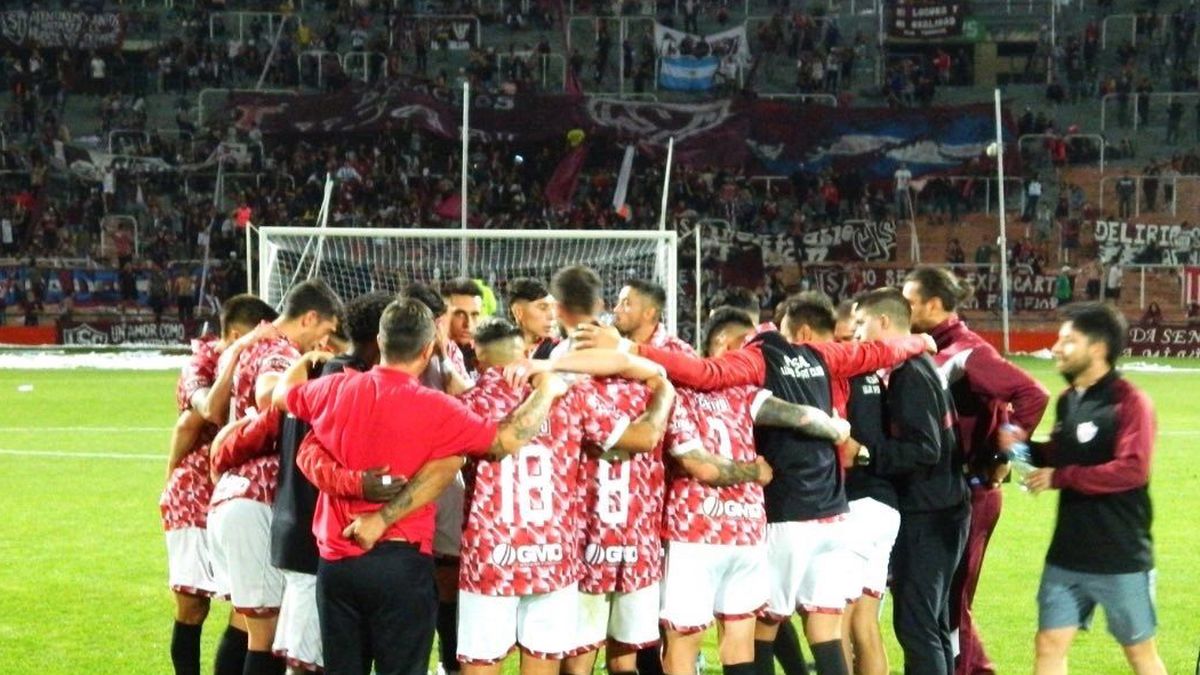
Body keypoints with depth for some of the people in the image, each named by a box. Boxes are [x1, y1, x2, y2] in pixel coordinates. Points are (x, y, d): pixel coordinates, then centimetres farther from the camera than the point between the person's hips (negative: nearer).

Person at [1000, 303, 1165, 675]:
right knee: (1049, 644, 6)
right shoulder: (1067, 400, 8)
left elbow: (1132, 470, -26)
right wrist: (1027, 448, 1)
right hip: (1068, 554, 7)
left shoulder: (1129, 402, -16)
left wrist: (1060, 478, -22)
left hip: (1122, 556, -7)